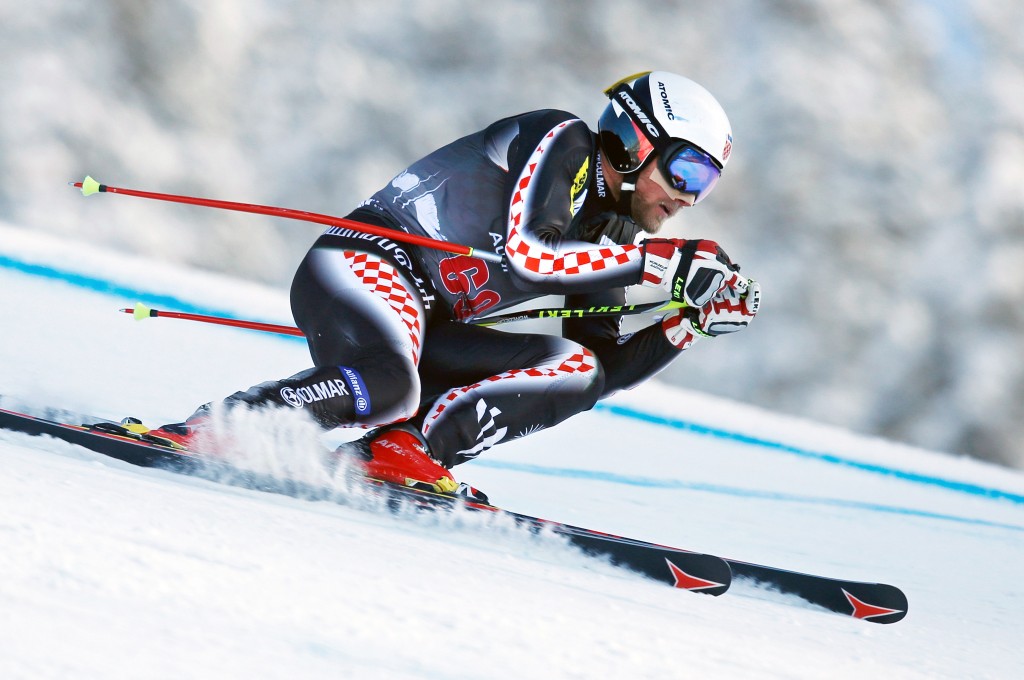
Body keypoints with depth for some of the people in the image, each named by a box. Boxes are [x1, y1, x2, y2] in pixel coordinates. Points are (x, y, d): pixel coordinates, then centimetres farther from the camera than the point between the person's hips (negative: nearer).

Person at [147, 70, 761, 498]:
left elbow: (609, 368, 13)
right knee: (387, 387, -37)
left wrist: (697, 319, 2)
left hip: (426, 329, 9)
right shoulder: (562, 139, -6)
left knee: (577, 370, -2)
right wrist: (661, 261, -19)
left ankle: (405, 447, -15)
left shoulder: (610, 234, 17)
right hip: (365, 262, -9)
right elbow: (526, 252, -21)